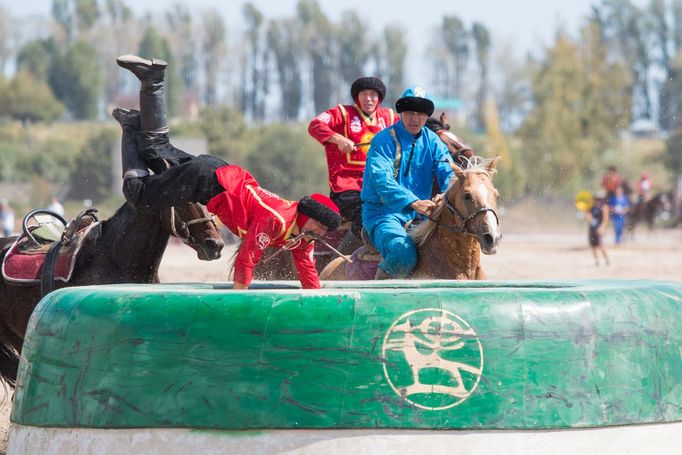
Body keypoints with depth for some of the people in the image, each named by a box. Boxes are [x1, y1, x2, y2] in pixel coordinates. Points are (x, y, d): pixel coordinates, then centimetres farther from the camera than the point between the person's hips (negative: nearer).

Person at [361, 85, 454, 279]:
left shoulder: (432, 141, 10)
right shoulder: (384, 140, -9)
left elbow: (447, 172, -3)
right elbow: (381, 179, -23)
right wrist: (414, 202, -37)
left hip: (418, 216, 6)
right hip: (383, 211, -6)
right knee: (403, 252, -33)